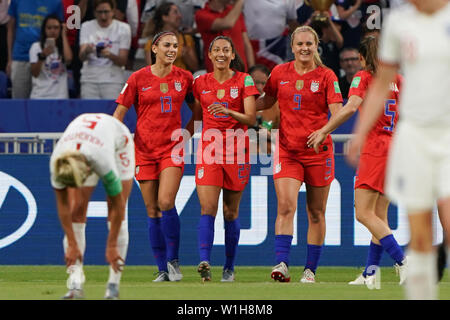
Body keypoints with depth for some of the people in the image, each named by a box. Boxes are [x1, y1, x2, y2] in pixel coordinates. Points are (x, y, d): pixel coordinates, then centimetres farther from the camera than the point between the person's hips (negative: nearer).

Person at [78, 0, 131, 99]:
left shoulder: (123, 28, 3)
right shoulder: (86, 26, 7)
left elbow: (123, 62, -3)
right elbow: (81, 57, -4)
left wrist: (110, 55, -23)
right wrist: (86, 51, -27)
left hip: (113, 80, -2)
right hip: (89, 79, 2)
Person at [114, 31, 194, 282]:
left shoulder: (184, 78, 4)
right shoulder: (139, 78, 0)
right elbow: (120, 112, 4)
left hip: (172, 148, -1)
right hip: (144, 150, 1)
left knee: (166, 203, -19)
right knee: (153, 211, 1)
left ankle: (174, 261, -5)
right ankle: (163, 270, 9)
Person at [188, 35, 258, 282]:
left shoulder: (244, 81, 0)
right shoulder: (200, 83, 8)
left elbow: (251, 118, -7)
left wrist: (228, 112, -23)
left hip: (236, 150, -1)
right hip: (208, 149, 1)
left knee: (231, 212, 6)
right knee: (208, 208, -14)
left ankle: (229, 267, 16)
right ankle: (204, 261, -25)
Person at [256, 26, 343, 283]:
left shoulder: (326, 76, -1)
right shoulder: (280, 73, 6)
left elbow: (337, 111, -9)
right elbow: (267, 101, 21)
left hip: (318, 150, -1)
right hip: (287, 150, 1)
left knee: (316, 212, 5)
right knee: (286, 206, -16)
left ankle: (311, 269, 13)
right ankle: (282, 264, -22)